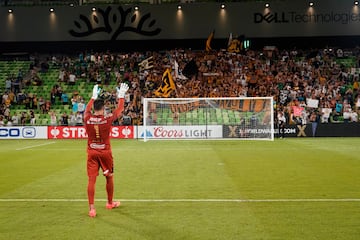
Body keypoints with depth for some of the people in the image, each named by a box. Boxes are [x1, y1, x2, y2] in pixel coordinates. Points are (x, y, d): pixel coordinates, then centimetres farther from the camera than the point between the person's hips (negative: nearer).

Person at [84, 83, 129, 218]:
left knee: (91, 179, -1)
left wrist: (93, 97, 28)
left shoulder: (87, 119, -7)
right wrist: (121, 96, 16)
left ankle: (91, 208, -6)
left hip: (92, 153, 1)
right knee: (109, 177, 17)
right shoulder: (107, 119, -13)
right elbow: (120, 109, 3)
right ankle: (110, 203, 32)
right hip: (105, 152, -1)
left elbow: (87, 109, 17)